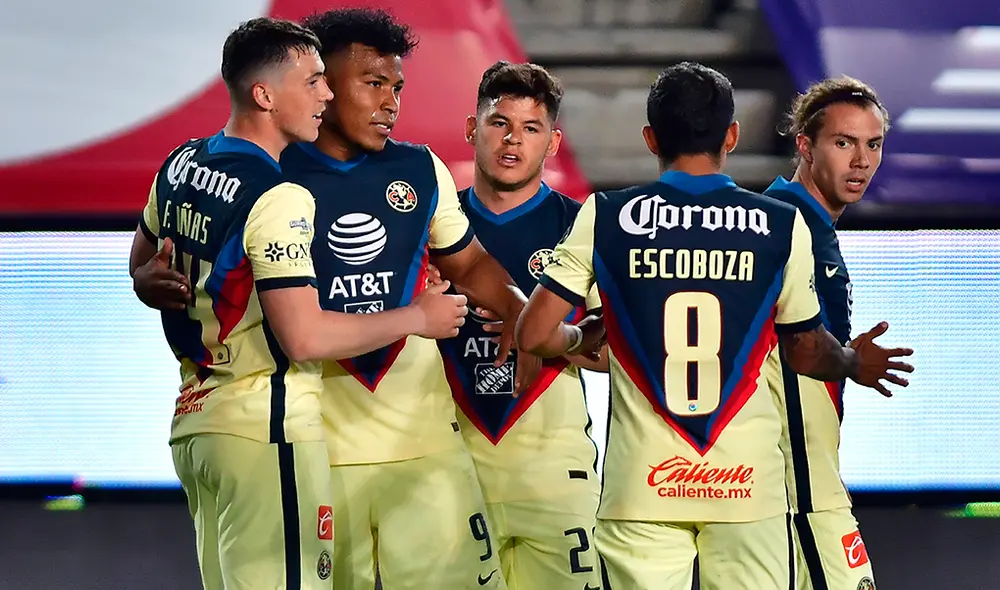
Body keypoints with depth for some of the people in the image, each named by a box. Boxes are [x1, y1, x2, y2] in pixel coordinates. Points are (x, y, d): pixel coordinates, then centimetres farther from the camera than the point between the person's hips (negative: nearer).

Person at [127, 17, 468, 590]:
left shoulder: (180, 166, 10)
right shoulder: (279, 199, -18)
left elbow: (143, 266, 27)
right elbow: (305, 337, -20)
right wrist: (418, 317, -10)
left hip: (195, 418, 9)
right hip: (264, 431, -9)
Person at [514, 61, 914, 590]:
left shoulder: (605, 217, 0)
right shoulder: (782, 225, 1)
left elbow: (534, 335, -2)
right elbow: (806, 352, 11)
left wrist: (580, 340, 21)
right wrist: (854, 363, 34)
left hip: (642, 486, 0)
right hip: (749, 485, 0)